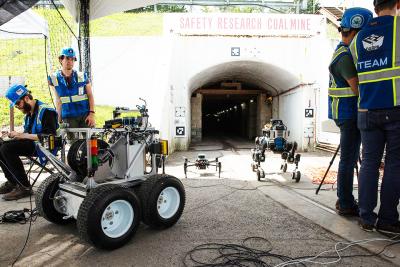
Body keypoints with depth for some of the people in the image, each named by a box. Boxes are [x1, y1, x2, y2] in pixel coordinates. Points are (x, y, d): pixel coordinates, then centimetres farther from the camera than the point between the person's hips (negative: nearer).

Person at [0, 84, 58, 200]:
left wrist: (23, 135, -20)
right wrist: (14, 134, 0)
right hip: (32, 143, 9)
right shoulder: (29, 113, 14)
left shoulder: (45, 111, -14)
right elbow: (28, 133, 20)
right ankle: (12, 182, 4)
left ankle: (24, 187, -17)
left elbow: (49, 136, -23)